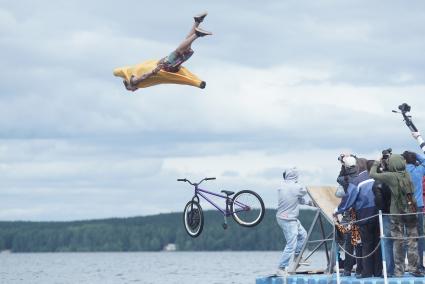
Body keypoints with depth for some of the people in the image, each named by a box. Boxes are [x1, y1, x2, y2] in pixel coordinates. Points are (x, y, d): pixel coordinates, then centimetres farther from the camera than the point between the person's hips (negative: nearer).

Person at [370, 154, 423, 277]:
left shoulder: (391, 176, -11)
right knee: (412, 240, 6)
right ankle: (413, 268, 4)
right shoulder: (407, 175, 0)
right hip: (411, 210, 2)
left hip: (396, 213, -2)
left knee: (398, 241, 4)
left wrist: (376, 163, 11)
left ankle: (399, 270, 5)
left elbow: (373, 174, -5)